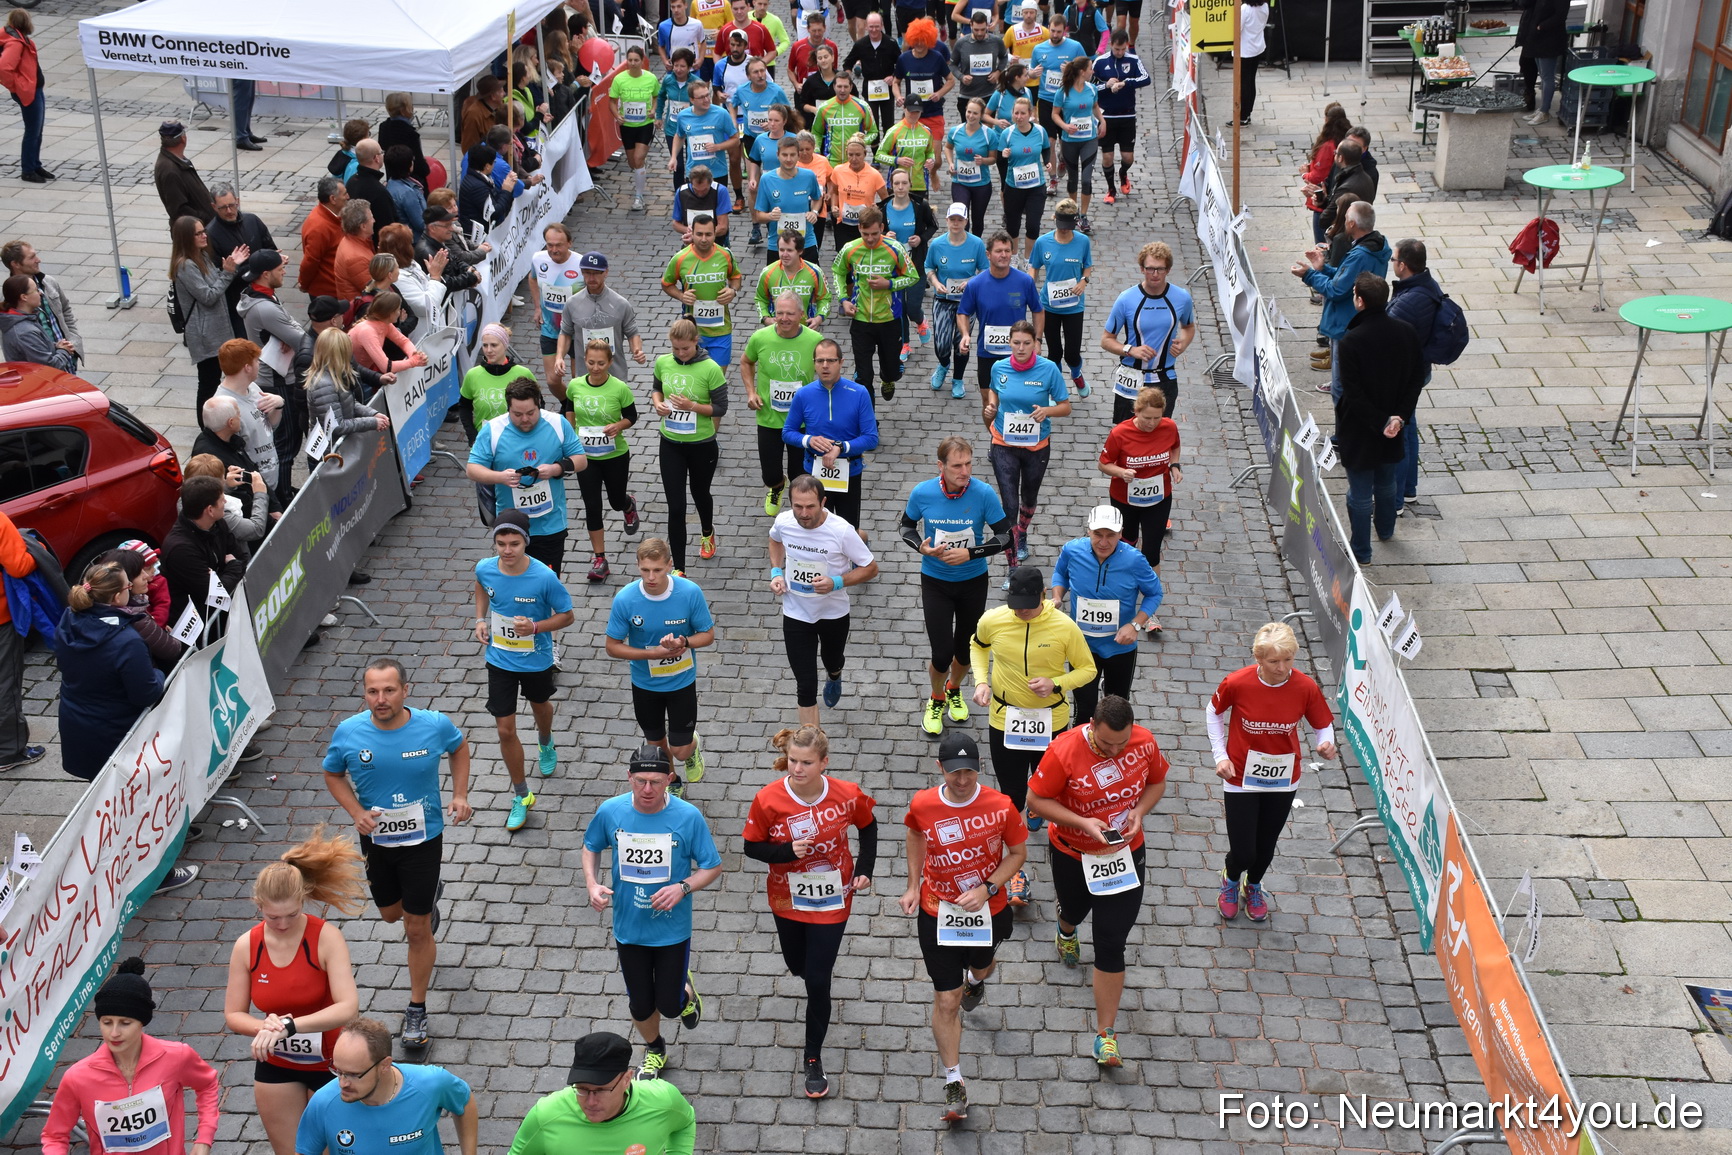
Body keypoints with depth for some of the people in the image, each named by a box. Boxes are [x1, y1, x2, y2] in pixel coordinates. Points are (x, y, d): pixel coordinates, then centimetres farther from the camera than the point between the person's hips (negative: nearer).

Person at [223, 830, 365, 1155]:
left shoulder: (326, 937, -24)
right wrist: (265, 1027, -25)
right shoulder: (246, 946, -12)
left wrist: (288, 1026, -41)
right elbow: (233, 1015, -4)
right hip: (275, 1066, 3)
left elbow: (348, 1006, -33)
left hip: (329, 1062, -3)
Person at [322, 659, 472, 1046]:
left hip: (423, 839, -2)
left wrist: (460, 795, -7)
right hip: (374, 839, 3)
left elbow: (460, 747, 4)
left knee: (417, 930, 4)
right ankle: (428, 897, 60)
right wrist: (356, 813, -16)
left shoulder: (435, 725, -19)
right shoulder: (348, 732, -17)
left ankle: (417, 1010, 22)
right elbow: (333, 774, 1)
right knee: (390, 913, 24)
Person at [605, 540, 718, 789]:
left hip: (682, 681, -1)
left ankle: (693, 746, 41)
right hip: (644, 683, 1)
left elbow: (708, 635, -10)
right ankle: (672, 783, 50)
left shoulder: (690, 592, -23)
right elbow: (613, 646, -12)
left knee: (680, 751, 3)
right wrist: (652, 653, -25)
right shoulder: (625, 599, -22)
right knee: (656, 743, 20)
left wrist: (683, 642, -32)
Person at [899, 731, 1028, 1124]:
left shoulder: (1001, 807, -21)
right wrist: (913, 885, 2)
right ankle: (954, 1082, 17)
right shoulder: (922, 805, -17)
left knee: (981, 966, 31)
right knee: (947, 1000, 1)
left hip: (990, 910, 1)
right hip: (938, 913, -1)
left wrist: (987, 889, -19)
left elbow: (1018, 852, -6)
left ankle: (975, 980, 72)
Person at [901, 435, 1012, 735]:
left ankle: (954, 690, 50)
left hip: (973, 581, 1)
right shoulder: (922, 493, -17)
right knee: (942, 654, -4)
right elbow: (907, 527, 1)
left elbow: (1004, 538, -12)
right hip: (935, 582, -1)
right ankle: (937, 700, 30)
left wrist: (970, 553, -25)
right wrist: (922, 547, -20)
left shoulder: (984, 493, -20)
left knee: (966, 649, 16)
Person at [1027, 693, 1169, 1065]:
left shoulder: (1145, 742, -17)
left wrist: (1139, 810, -18)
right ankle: (1066, 932, 70)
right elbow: (1037, 799, -19)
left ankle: (1106, 1033, 7)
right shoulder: (1064, 751, -27)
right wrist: (1082, 822, -30)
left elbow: (1157, 782, 2)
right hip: (1072, 854, -1)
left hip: (1124, 852, 1)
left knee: (1111, 944, -2)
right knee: (1074, 909, 29)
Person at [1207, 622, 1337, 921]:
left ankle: (1253, 886, 54)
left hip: (1283, 781, 2)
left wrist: (1324, 744, -28)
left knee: (1266, 845, 18)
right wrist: (1220, 755, -7)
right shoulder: (1237, 683, -22)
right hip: (1241, 777, -2)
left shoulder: (1305, 687, -18)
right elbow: (1213, 712, -2)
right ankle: (1231, 879, 39)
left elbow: (1323, 725, -5)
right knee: (1243, 852, -1)